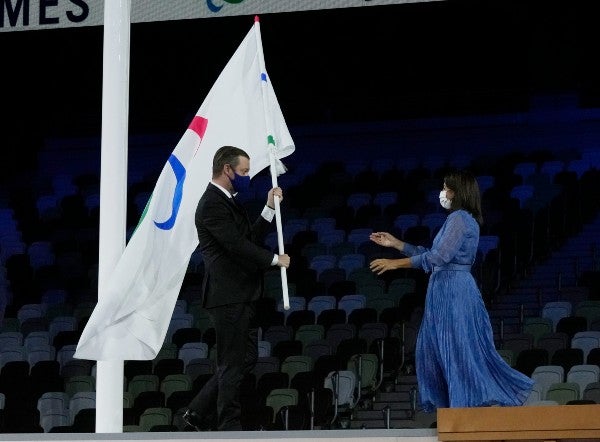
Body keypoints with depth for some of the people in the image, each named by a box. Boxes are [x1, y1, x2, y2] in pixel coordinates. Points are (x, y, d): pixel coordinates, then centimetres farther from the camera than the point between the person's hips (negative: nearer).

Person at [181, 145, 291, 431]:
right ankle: (229, 426, 3)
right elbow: (237, 246, -19)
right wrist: (275, 259, -9)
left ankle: (198, 413, 17)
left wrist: (269, 208, 10)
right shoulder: (212, 205, -14)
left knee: (246, 359, 13)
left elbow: (251, 238, 17)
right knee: (233, 364, -4)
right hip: (228, 297, -10)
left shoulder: (228, 202, 18)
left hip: (242, 297, 10)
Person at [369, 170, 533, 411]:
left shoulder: (459, 219, -13)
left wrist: (395, 263, -18)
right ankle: (445, 402, 13)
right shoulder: (460, 219, 18)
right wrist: (394, 243, 19)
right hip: (445, 289, 10)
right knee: (433, 349, 11)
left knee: (459, 348, -6)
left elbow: (438, 257, -21)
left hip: (453, 290, -10)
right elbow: (430, 254, 20)